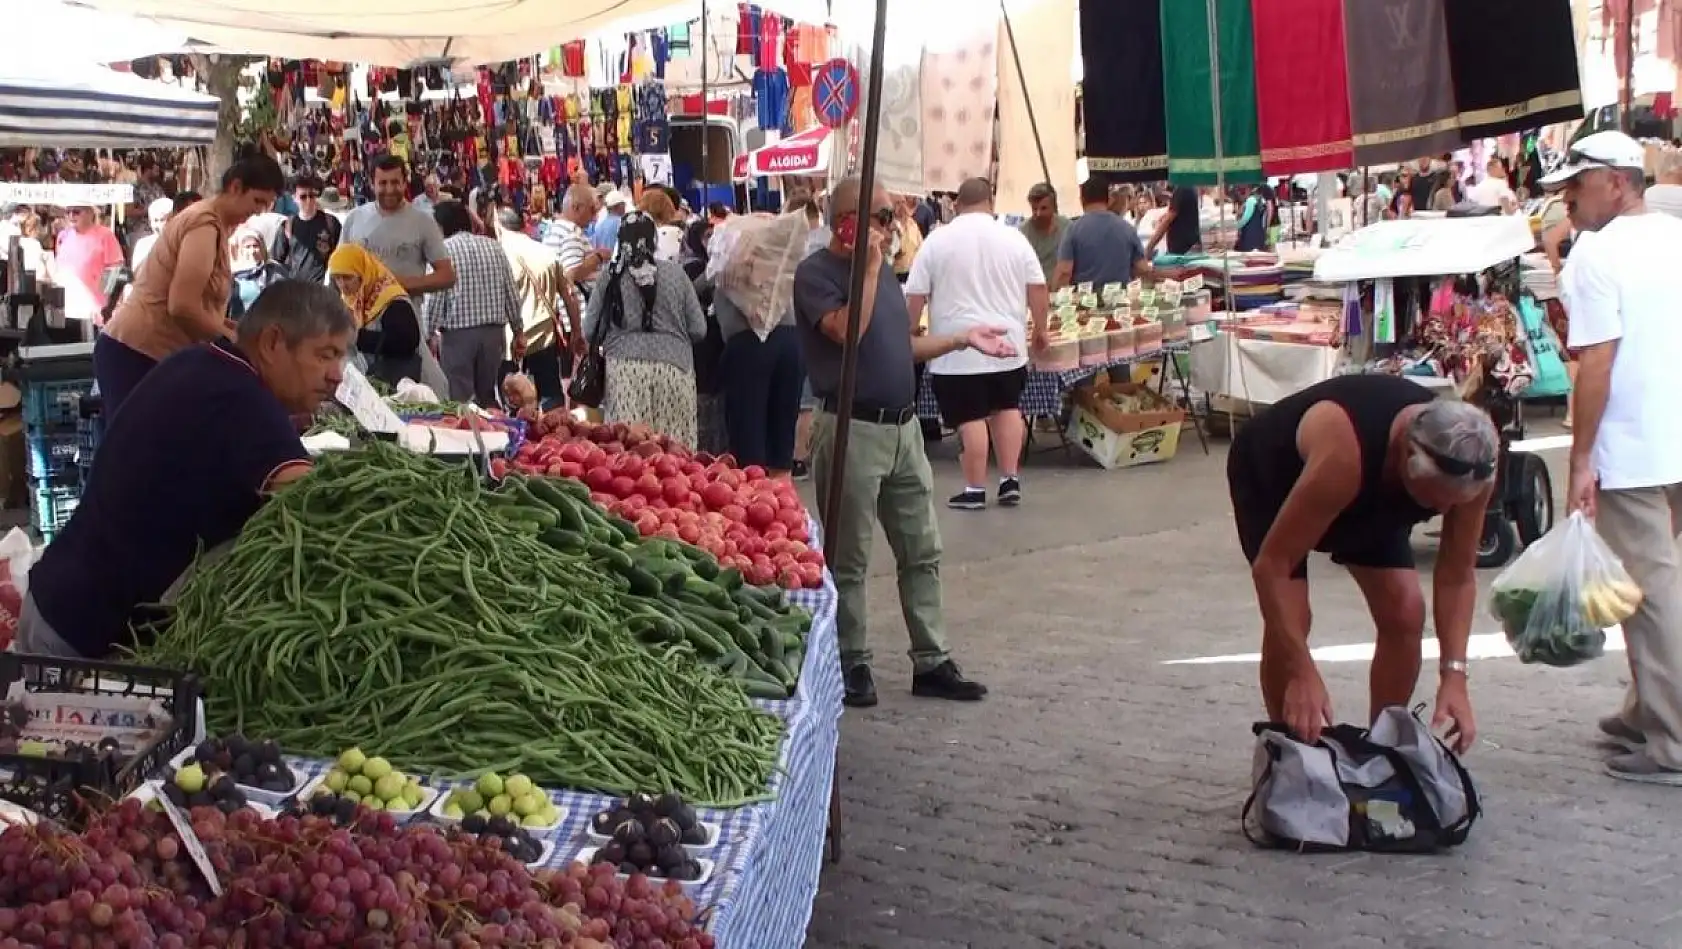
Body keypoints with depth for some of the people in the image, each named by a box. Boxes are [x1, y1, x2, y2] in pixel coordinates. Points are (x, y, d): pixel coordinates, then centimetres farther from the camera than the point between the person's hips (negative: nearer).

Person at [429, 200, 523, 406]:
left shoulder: (444, 248, -4)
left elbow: (436, 296, -10)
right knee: (487, 398, 16)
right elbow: (512, 295, 8)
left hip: (458, 332, -5)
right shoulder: (494, 246, 9)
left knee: (460, 400, -1)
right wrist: (518, 331, 16)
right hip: (494, 330, 5)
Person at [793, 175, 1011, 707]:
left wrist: (963, 339, 15)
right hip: (852, 429, -8)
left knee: (921, 551, 10)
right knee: (848, 560, 2)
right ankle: (852, 664, 14)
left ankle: (931, 662, 18)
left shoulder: (884, 271, 16)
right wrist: (870, 266, -17)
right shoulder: (816, 273, -9)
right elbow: (847, 330, -25)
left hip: (904, 426, 8)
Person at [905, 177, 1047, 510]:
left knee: (971, 417, 0)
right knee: (1007, 408, 18)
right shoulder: (1014, 238, 3)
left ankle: (975, 490, 4)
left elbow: (915, 296, -3)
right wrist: (1040, 329, 15)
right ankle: (1010, 481, 15)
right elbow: (1038, 289, 3)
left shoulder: (937, 240, -3)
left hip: (957, 348, -3)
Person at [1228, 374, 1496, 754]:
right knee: (1289, 619, -19)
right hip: (1270, 473, -5)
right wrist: (1302, 674, -45)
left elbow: (1458, 573, -18)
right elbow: (1271, 565, -41)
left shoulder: (1470, 468, -30)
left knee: (1405, 611, -8)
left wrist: (1453, 674, -28)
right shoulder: (1342, 454, -45)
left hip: (1371, 489, 5)